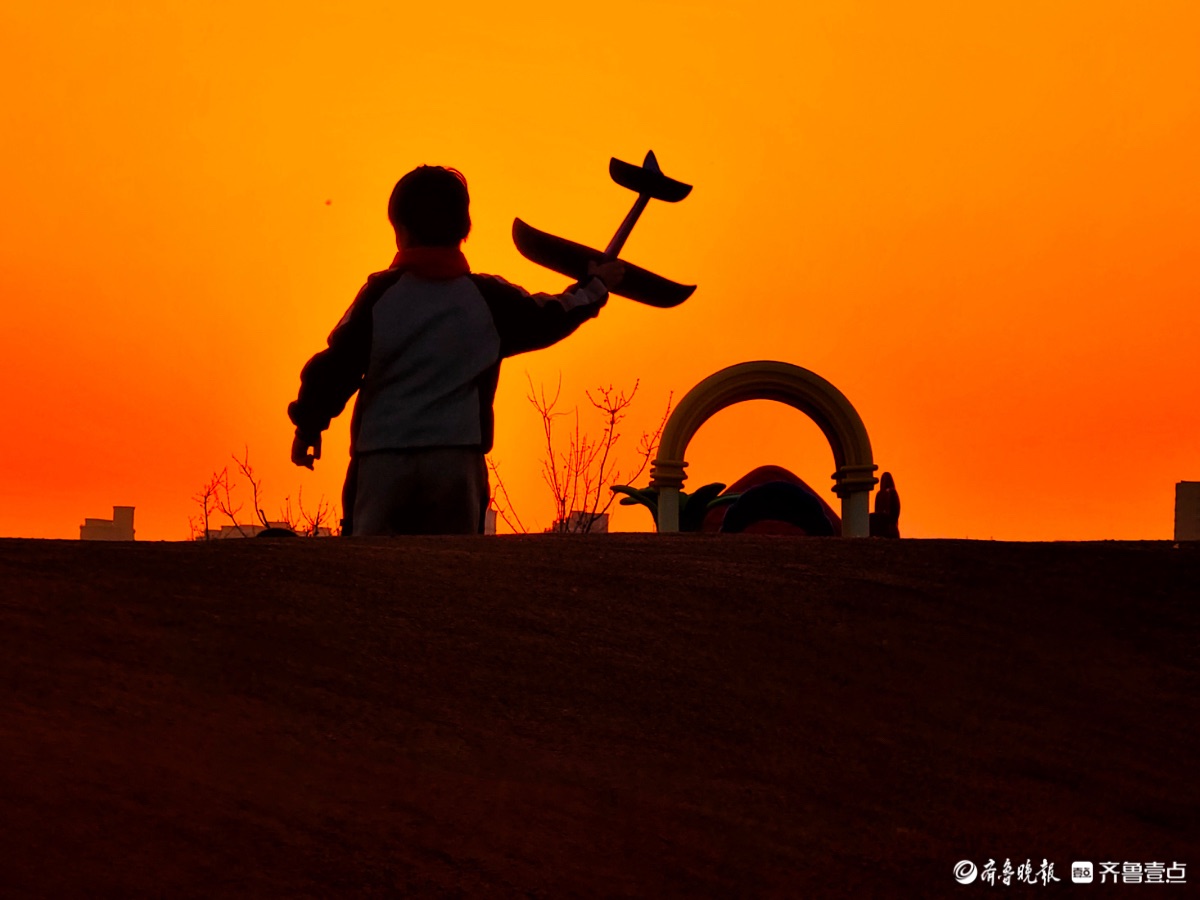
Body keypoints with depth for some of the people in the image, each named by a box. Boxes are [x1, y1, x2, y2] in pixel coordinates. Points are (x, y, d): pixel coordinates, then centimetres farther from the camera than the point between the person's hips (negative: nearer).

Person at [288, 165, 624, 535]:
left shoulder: (380, 293, 1)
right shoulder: (489, 297, 7)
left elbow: (336, 367, -1)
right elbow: (547, 319, 23)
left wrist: (308, 425, 13)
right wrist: (593, 287, 42)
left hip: (381, 458, -1)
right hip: (457, 460, 1)